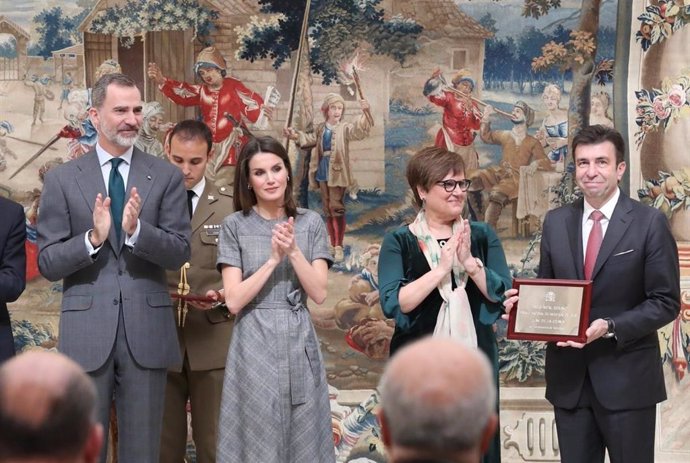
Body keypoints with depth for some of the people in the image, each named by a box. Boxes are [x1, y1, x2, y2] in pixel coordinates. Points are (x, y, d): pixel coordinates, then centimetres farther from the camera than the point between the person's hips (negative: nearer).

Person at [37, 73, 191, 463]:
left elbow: (179, 253, -2)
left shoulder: (167, 176, 5)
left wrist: (137, 229, -20)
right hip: (86, 332, -1)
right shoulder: (62, 180, 3)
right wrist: (93, 238, -18)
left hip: (146, 331, 1)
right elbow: (48, 263, 0)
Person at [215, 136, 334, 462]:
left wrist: (293, 252, -15)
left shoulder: (310, 223, 5)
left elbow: (319, 294, -2)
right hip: (254, 347, -2)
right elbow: (233, 300, -7)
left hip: (299, 343, 2)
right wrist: (273, 259, -14)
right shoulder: (235, 226, 0)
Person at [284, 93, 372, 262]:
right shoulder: (320, 129, 10)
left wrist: (364, 113, -39)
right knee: (327, 209, 11)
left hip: (337, 173, -5)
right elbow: (309, 139, 14)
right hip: (322, 173, 6)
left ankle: (339, 247, -8)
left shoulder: (345, 128, -5)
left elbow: (359, 131, -22)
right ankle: (333, 245, 19)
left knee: (337, 207, -10)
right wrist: (296, 136, -5)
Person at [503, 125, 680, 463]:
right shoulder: (555, 222, 8)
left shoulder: (650, 222, -6)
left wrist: (610, 327, -20)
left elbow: (666, 302, -8)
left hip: (627, 376, -4)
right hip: (569, 375, 4)